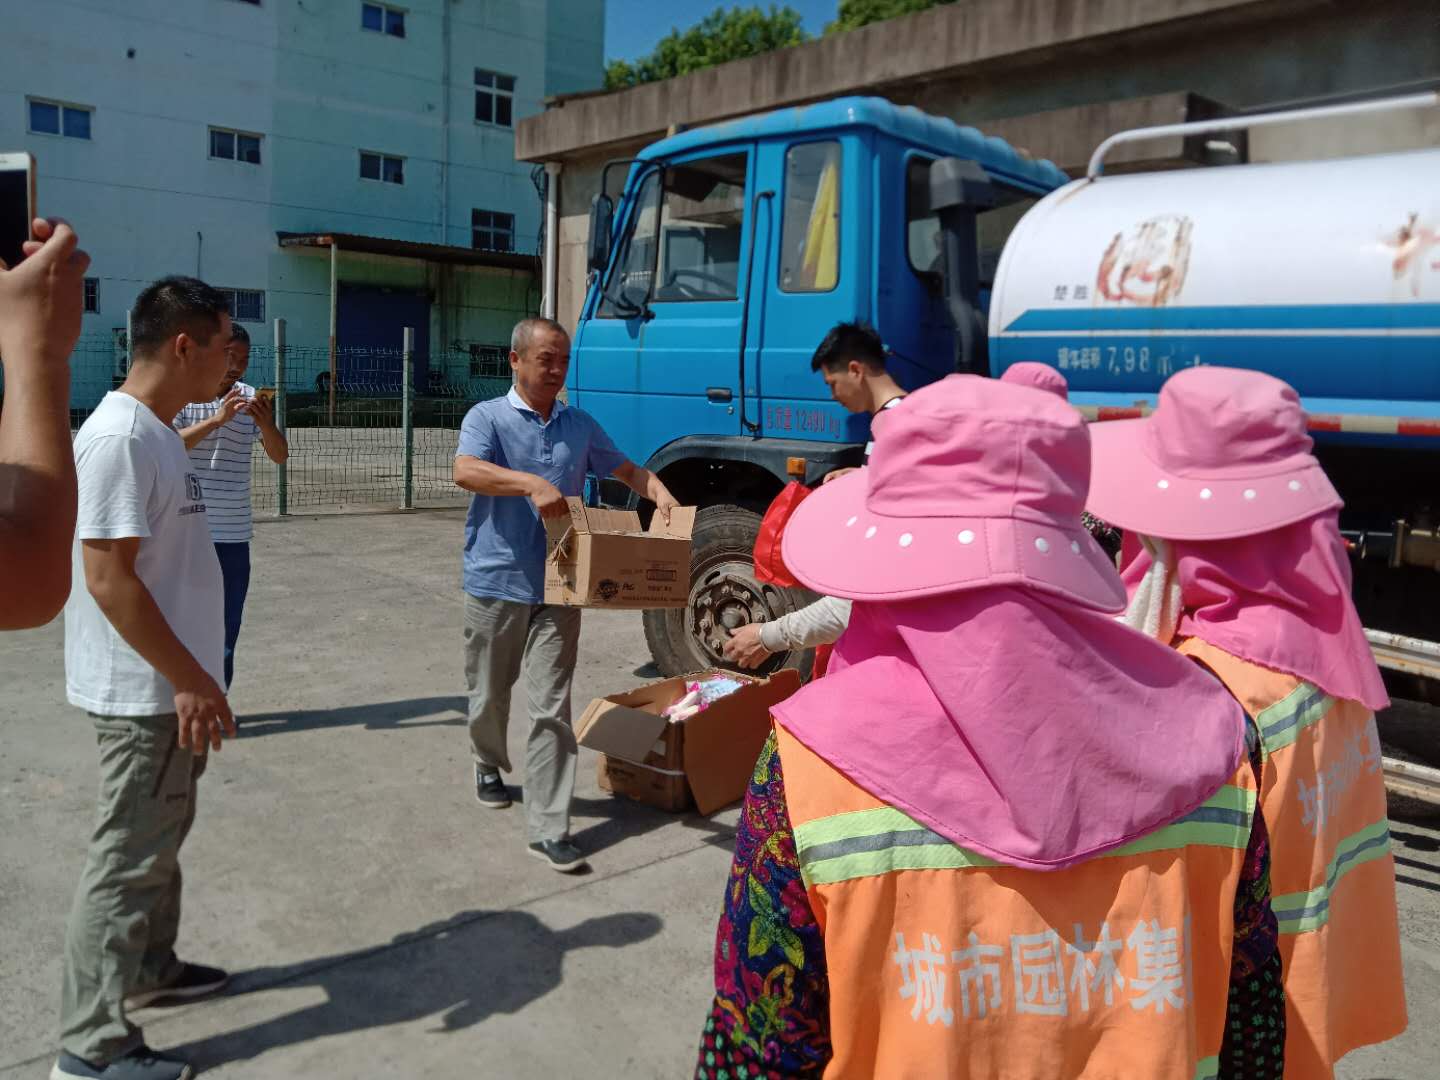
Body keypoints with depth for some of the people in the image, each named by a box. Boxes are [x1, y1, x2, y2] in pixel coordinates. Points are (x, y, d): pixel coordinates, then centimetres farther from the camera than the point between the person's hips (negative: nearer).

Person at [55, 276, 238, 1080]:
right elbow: (108, 577, -24)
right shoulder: (119, 438, -22)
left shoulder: (158, 432, 9)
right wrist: (188, 679, -21)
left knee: (161, 838, 22)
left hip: (168, 685, 10)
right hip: (147, 692, -10)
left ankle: (150, 969, 40)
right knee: (129, 858, 0)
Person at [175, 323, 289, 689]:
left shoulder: (252, 399, 6)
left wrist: (266, 424, -18)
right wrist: (217, 418, -29)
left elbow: (280, 456, 3)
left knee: (227, 626, 10)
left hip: (233, 533, 4)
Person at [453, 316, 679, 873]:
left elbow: (624, 469, 21)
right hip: (497, 582, -2)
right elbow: (465, 471, -21)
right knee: (490, 693, 16)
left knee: (552, 707, -1)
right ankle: (489, 766, 46)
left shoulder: (580, 425, 11)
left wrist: (659, 493, 0)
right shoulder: (488, 417, -4)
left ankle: (548, 827, 2)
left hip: (559, 587, 2)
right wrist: (532, 484, -35)